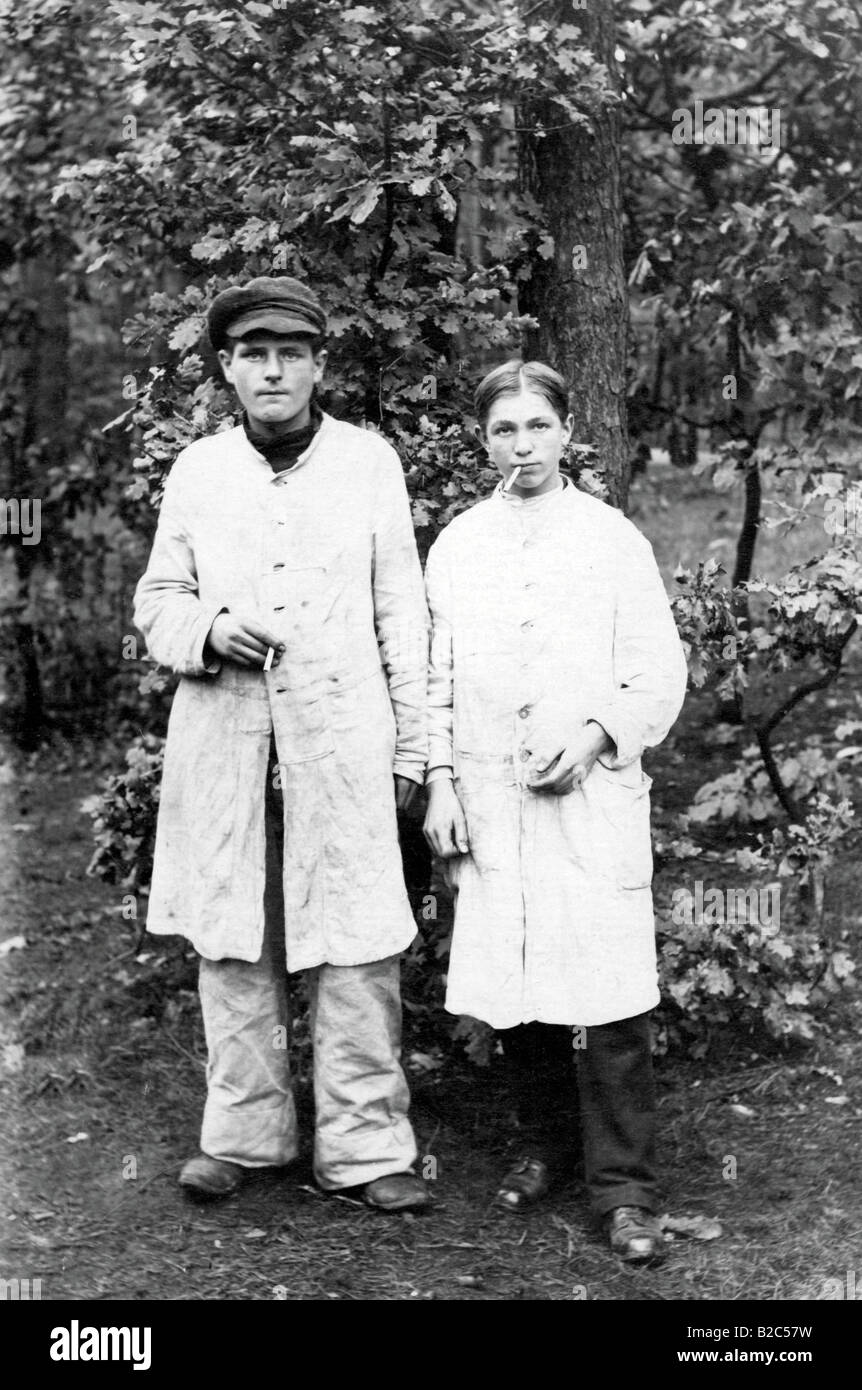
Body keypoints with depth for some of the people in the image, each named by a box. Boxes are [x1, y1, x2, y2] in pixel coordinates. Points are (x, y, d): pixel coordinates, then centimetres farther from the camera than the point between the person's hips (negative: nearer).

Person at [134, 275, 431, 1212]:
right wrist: (209, 628, -9)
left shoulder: (368, 461, 4)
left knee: (355, 946, -1)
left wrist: (414, 744, 3)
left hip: (342, 740, -2)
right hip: (222, 742, 2)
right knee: (230, 942, 8)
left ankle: (365, 1145, 11)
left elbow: (401, 614, 5)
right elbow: (155, 600, 14)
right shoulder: (196, 470, 8)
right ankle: (242, 1131, 24)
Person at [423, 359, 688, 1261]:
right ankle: (547, 1145, 27)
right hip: (488, 804, 2)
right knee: (509, 986, 6)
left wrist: (594, 733, -12)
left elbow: (660, 674, 3)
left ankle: (624, 1185, 6)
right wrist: (439, 783, 3)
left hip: (591, 797, -2)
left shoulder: (612, 539, 4)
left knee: (608, 991, -6)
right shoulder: (455, 546, 10)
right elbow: (435, 677, 12)